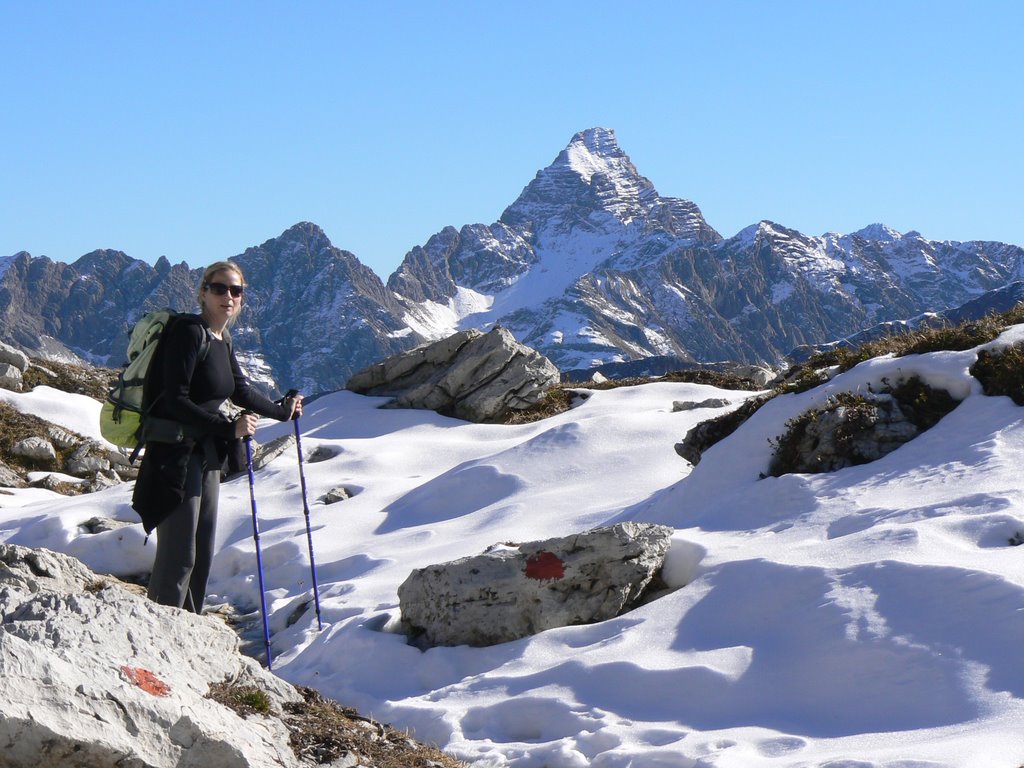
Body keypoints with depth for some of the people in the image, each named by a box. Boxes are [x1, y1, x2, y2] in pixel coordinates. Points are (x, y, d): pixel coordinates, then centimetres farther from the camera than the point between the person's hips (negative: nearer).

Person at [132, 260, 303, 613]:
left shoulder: (222, 340, 11)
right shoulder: (189, 333, -15)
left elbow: (240, 391, 27)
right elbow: (175, 401, -21)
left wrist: (281, 410, 39)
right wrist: (228, 428, -24)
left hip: (205, 456, 9)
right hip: (175, 455, -9)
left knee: (203, 554, 11)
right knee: (178, 556, -11)